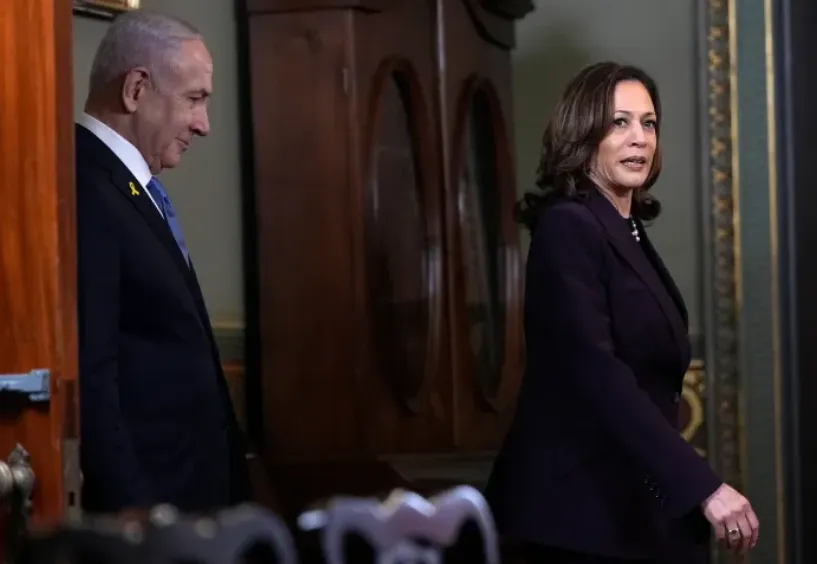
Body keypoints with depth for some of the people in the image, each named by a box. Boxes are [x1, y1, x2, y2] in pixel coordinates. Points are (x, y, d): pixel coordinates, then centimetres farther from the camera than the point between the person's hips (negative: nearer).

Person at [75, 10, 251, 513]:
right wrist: (134, 513, -23)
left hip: (192, 485, 10)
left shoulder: (136, 189, 15)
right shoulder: (87, 193, -17)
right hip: (143, 494, -10)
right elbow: (88, 375, -22)